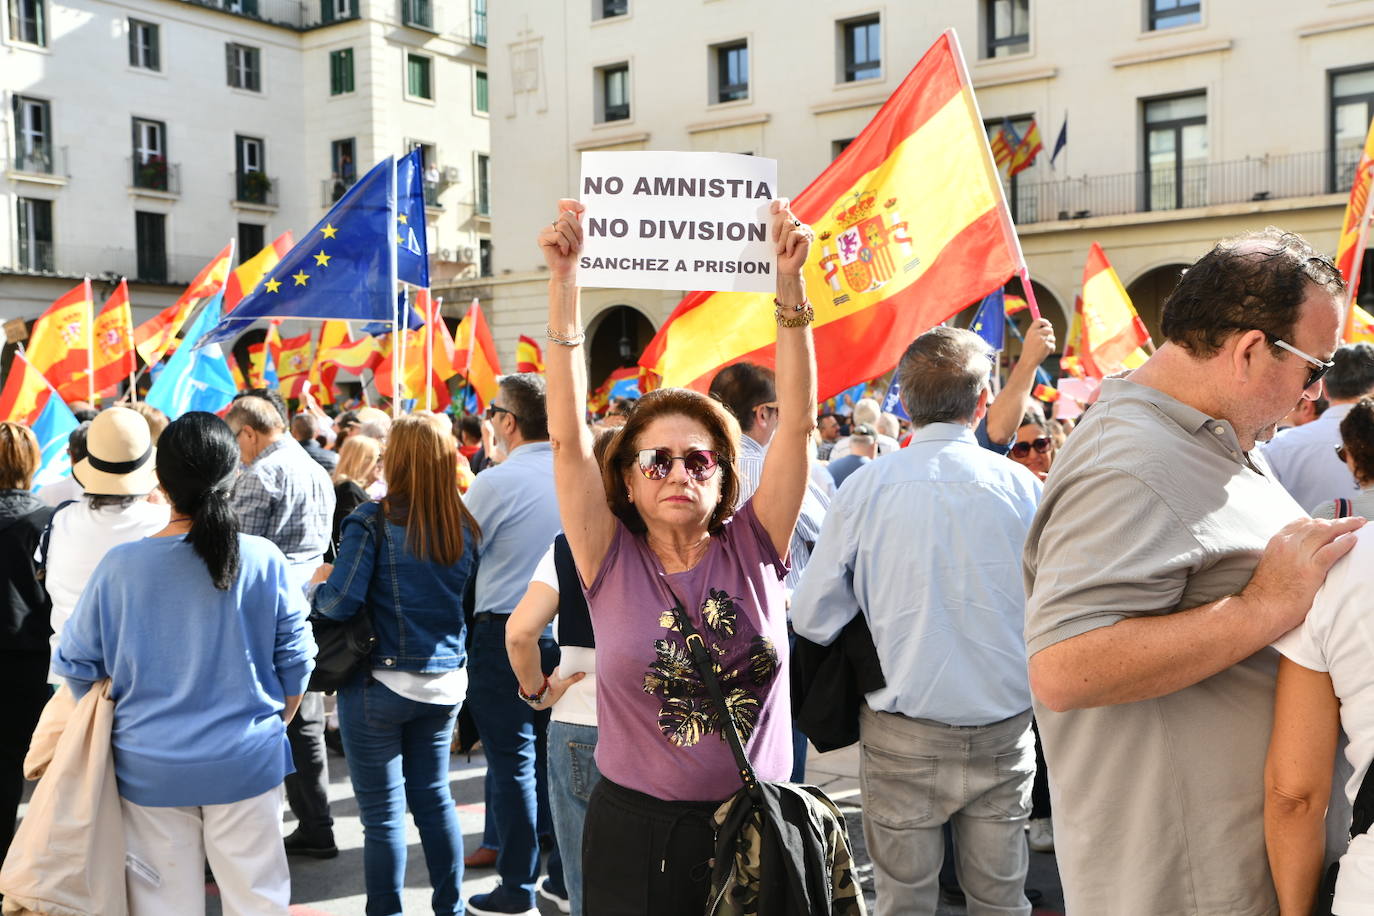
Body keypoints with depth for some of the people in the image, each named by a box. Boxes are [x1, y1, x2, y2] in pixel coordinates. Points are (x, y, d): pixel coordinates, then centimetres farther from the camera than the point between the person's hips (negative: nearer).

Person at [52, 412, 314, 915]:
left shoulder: (119, 565, -10)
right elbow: (294, 660, -3)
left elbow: (77, 665, 1)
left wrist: (114, 725, 19)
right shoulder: (264, 560, -11)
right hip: (247, 761, -1)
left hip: (151, 768, 1)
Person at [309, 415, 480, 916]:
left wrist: (320, 584, 2)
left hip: (382, 683, -5)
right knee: (433, 795, 18)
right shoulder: (466, 525, 2)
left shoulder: (374, 520, -14)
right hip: (445, 682, 6)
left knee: (383, 811, 5)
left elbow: (340, 602, -18)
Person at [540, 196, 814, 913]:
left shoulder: (753, 549, -2)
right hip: (635, 828, -1)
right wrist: (564, 280, -19)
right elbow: (568, 436, -13)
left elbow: (797, 421, -9)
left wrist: (790, 281, -16)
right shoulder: (613, 562, -5)